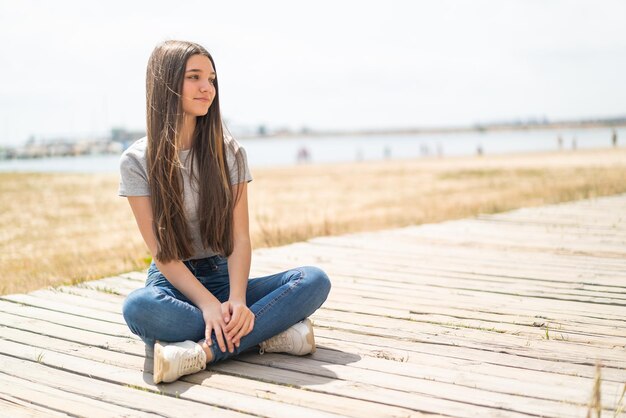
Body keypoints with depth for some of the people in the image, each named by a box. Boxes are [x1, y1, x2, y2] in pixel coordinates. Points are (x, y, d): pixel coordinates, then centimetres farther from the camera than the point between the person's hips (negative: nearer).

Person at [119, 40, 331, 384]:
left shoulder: (229, 152, 2)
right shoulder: (137, 161, -5)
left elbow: (239, 238, -6)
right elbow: (161, 251, -11)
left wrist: (237, 299, -25)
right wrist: (209, 304, -26)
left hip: (222, 276, 3)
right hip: (172, 283, -2)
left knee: (315, 281, -23)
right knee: (137, 307, -39)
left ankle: (203, 351, -36)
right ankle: (265, 336, -31)